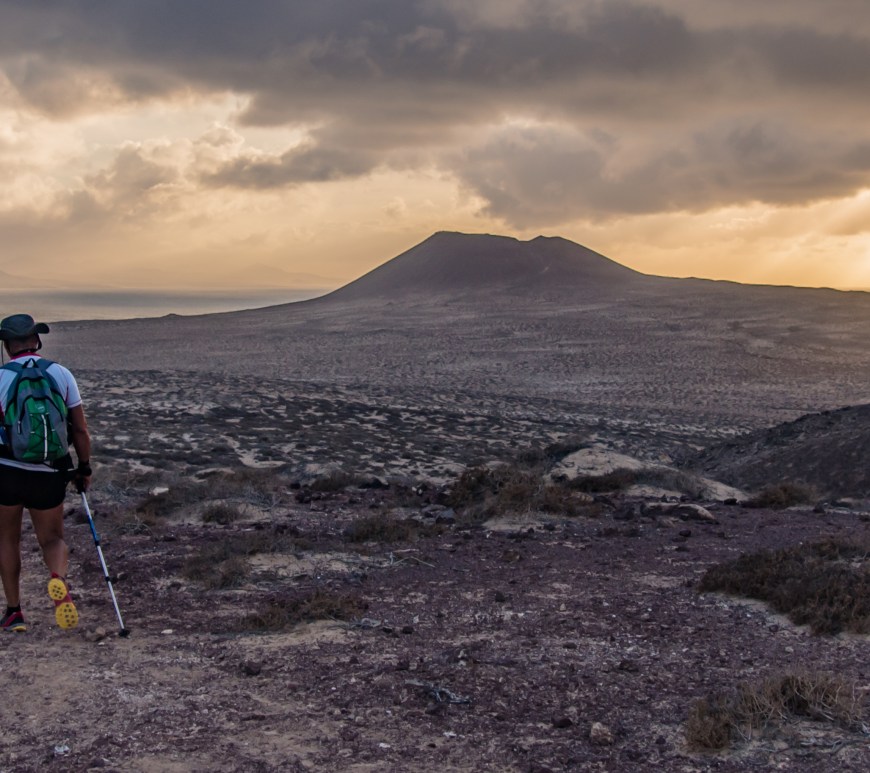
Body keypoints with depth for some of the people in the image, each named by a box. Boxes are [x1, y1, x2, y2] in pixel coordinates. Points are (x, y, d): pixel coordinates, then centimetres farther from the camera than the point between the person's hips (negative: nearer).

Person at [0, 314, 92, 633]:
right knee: (53, 539, 14)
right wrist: (84, 468, 13)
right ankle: (59, 579, -19)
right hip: (50, 475, 2)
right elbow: (80, 429, 2)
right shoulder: (61, 374, 1)